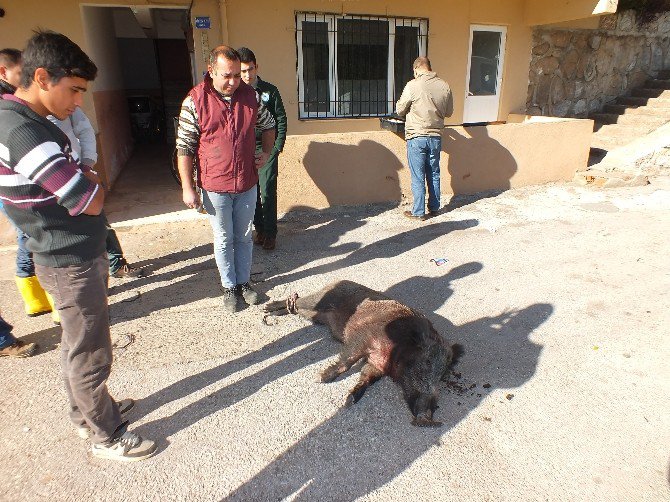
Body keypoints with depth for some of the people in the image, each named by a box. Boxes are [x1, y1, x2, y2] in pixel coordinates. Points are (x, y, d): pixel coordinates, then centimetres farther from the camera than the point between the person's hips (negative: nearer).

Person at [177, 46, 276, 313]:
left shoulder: (250, 95, -1)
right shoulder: (195, 101, -11)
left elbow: (268, 125, 17)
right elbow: (184, 147, -8)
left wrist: (266, 152, 2)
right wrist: (187, 188, -9)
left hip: (247, 184, 3)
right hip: (215, 187, -3)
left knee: (244, 237, 15)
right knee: (224, 240, 10)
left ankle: (244, 281, 33)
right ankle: (229, 286, 28)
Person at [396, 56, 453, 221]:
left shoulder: (413, 85, -12)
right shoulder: (444, 86, 2)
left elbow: (400, 110, -3)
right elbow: (449, 112, 11)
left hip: (417, 137, -4)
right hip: (436, 137, 5)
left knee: (418, 176, 2)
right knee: (434, 174, 16)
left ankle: (418, 212, 9)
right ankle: (434, 208, 27)